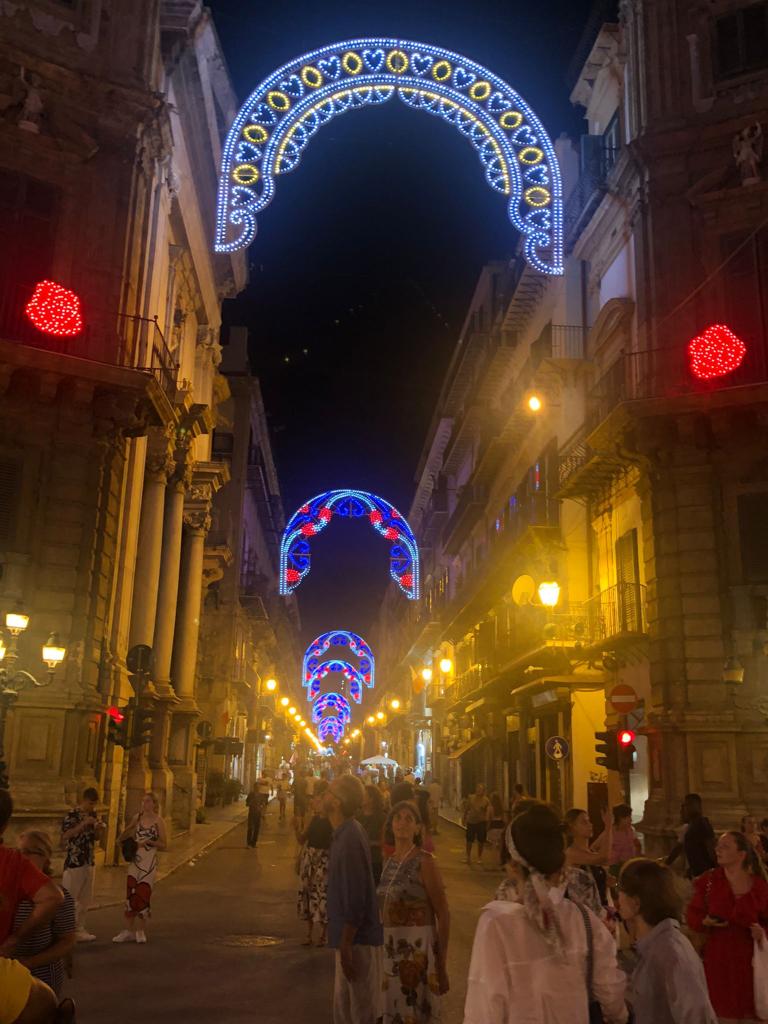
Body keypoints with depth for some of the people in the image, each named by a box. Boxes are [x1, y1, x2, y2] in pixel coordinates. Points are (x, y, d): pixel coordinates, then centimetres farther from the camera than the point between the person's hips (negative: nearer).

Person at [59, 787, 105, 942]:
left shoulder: (93, 814, 9)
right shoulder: (72, 815, -12)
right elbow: (65, 836, -23)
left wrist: (99, 828, -2)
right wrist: (84, 824, -28)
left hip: (89, 861, 7)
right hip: (74, 862, -7)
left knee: (86, 898, 13)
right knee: (69, 897, -2)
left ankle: (79, 928, 22)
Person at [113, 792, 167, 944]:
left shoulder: (158, 821, -5)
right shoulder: (137, 818, 6)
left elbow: (164, 845, -5)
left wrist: (149, 842, -17)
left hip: (149, 863, -4)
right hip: (135, 861, 4)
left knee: (143, 895, 0)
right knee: (130, 895, 4)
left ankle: (141, 931, 13)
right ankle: (130, 931, 14)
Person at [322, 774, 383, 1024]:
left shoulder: (349, 839, -23)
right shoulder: (346, 832, 7)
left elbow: (355, 899, -25)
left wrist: (346, 946, -21)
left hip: (358, 938, -9)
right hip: (350, 937, 9)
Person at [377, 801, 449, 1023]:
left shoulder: (424, 861, -11)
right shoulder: (389, 862, 7)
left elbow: (443, 915, -11)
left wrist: (441, 965, -12)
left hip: (418, 948, -6)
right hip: (392, 949, 6)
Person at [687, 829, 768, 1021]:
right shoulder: (707, 881, -2)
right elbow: (693, 916, 3)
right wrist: (706, 922, -17)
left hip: (748, 957, 0)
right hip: (717, 955, 0)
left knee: (748, 1011, 6)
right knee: (720, 1010, 2)